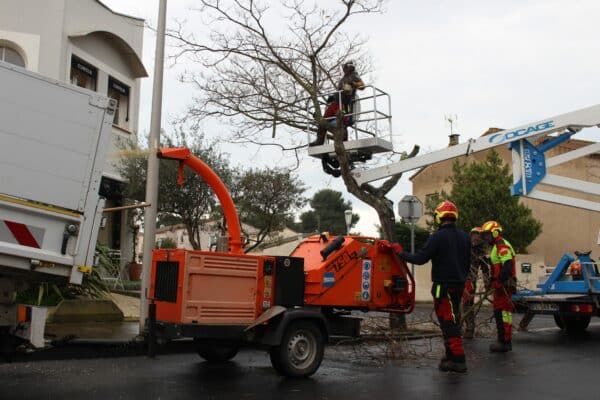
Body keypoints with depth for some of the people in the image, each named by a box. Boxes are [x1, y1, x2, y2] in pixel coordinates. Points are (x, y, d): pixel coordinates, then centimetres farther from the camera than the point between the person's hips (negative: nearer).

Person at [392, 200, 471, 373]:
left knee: (449, 322, -6)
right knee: (452, 320, 16)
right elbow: (467, 262, 17)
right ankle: (451, 356, 22)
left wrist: (400, 252, -4)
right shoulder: (464, 236, 9)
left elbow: (420, 259, -16)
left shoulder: (438, 237, -15)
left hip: (444, 285, -8)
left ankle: (458, 360, -8)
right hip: (459, 285, 8)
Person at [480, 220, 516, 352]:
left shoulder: (502, 245, -13)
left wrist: (501, 281, -27)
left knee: (503, 312, -11)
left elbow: (507, 265, -24)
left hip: (504, 285, -11)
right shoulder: (496, 246, 22)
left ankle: (505, 342, -10)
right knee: (499, 312, 15)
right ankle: (503, 340, 23)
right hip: (500, 285, 11)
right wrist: (493, 282, 26)